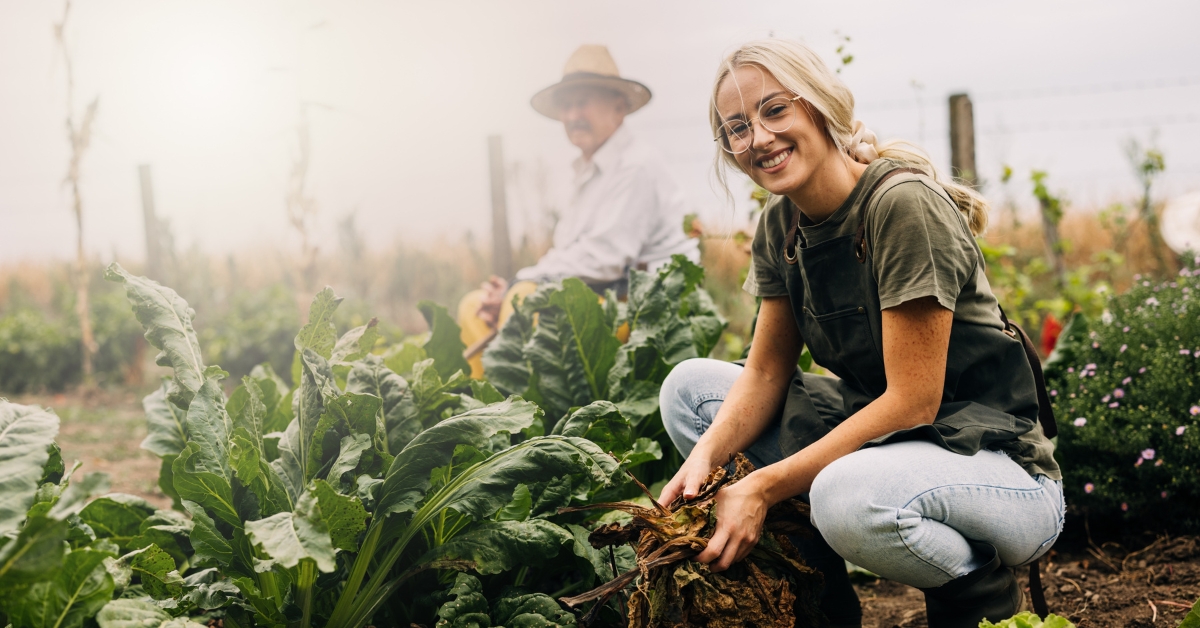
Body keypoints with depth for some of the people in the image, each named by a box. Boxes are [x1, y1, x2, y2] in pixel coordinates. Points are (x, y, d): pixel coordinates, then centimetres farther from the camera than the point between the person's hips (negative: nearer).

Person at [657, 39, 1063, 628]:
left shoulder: (903, 204, -21)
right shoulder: (780, 226, 3)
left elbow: (913, 401, -23)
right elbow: (765, 372, 3)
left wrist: (766, 485, -25)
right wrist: (705, 456, -18)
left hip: (997, 468, -8)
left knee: (848, 494, -39)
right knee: (690, 386, 1)